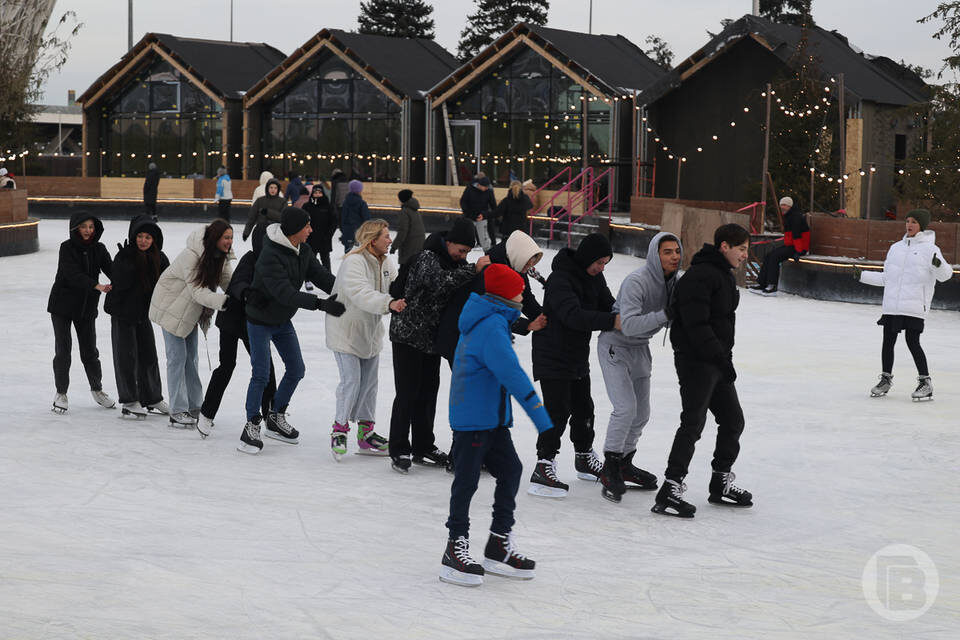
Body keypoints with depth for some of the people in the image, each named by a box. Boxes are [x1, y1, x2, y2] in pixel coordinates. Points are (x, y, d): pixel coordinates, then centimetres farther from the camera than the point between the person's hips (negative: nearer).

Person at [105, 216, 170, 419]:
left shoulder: (159, 258, -2)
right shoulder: (125, 256, -18)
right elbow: (119, 284, -25)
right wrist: (127, 262, -31)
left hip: (143, 313, 5)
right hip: (123, 312, -5)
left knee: (149, 356, 12)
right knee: (127, 356, -2)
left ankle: (152, 399, 24)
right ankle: (129, 401, 6)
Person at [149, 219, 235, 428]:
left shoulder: (221, 257, -6)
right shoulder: (191, 256, -31)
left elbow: (229, 281, -10)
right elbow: (198, 291, -36)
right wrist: (222, 301, -49)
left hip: (191, 310, 8)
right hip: (172, 306, -8)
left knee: (190, 357, 12)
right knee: (177, 356, -8)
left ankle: (194, 407, 18)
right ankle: (178, 411, -6)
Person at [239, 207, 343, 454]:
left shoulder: (303, 251, -4)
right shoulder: (270, 256, -31)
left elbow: (322, 276, -4)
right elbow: (285, 293, -38)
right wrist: (321, 304, -44)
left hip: (283, 321, 8)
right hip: (261, 320, -8)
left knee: (296, 370, 11)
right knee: (261, 375, -8)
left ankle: (276, 418, 26)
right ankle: (252, 425, 6)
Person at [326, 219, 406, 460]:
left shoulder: (385, 264, 5)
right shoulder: (353, 262, -23)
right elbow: (361, 294, -37)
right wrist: (389, 304, -48)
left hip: (371, 332, 8)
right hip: (346, 330, -8)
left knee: (370, 382, 12)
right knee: (351, 381, -11)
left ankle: (366, 433, 22)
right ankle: (340, 431, 4)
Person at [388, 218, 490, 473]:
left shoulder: (457, 262, 6)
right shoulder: (427, 259, -20)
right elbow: (440, 282, -39)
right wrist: (474, 269, -38)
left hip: (433, 336, 8)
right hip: (409, 335, -8)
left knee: (428, 392, 12)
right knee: (407, 394, -6)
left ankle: (423, 448, 21)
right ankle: (399, 451, 0)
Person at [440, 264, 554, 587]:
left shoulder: (488, 321, 12)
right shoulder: (492, 327, -21)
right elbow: (513, 375, -27)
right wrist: (543, 421, -29)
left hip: (493, 419, 10)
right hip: (473, 418, -10)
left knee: (510, 470, 9)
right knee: (467, 480, -2)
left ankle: (499, 544, 14)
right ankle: (456, 551, 5)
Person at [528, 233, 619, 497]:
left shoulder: (594, 277, 4)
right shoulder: (560, 280, -25)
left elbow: (607, 305, 7)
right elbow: (573, 315, -38)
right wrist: (611, 321, -45)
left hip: (578, 357, 9)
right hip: (552, 358, -9)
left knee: (583, 409, 19)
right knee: (558, 411, -15)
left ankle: (584, 458, 37)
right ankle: (543, 468, -14)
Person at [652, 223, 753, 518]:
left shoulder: (725, 276, 16)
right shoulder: (699, 276, -18)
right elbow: (696, 325, -25)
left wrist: (724, 358, 18)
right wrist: (722, 359, -25)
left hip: (717, 361, 10)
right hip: (696, 361, -10)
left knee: (733, 420, 15)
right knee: (693, 423, -13)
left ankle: (721, 484, 28)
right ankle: (670, 491, -11)